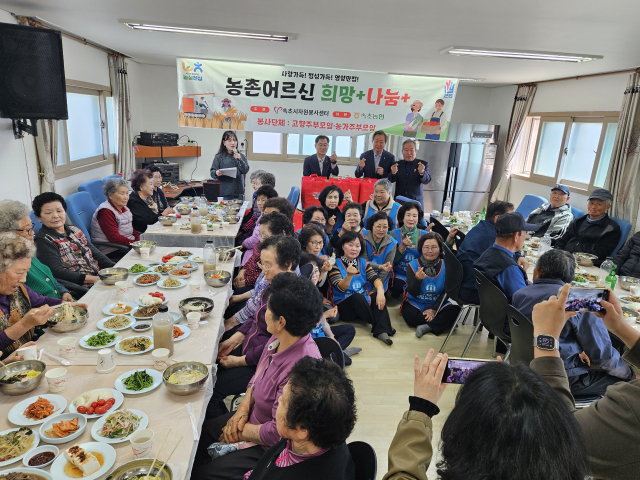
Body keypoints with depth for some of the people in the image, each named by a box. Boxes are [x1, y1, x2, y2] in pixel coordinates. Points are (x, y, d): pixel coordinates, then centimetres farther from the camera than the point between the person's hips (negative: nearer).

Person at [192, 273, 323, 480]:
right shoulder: (279, 339, -12)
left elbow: (278, 433, -28)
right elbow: (258, 376, 8)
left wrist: (241, 432, -13)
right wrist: (243, 408, -5)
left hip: (269, 447, -7)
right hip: (253, 416, 7)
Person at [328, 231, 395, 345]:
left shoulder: (362, 262, 10)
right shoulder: (335, 264, -7)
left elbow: (375, 278, -5)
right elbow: (341, 288, -19)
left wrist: (380, 292, -26)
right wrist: (349, 275, -40)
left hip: (363, 303, 5)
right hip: (343, 306, -5)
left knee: (379, 296, -22)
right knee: (358, 297, -33)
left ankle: (381, 331, -34)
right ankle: (380, 326, -19)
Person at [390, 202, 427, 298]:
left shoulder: (424, 235, 4)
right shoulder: (395, 233, 1)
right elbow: (393, 259, -5)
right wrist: (403, 246, -20)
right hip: (399, 273, -1)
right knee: (399, 286, -32)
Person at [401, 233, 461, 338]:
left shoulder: (446, 266, -2)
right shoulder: (413, 265, -5)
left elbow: (446, 292, -3)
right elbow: (413, 293, -10)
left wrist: (434, 309, -15)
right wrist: (418, 279, -31)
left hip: (437, 304, 2)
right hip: (416, 304, -1)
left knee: (455, 310, -27)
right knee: (409, 314, -34)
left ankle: (427, 327, -30)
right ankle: (440, 324, -15)